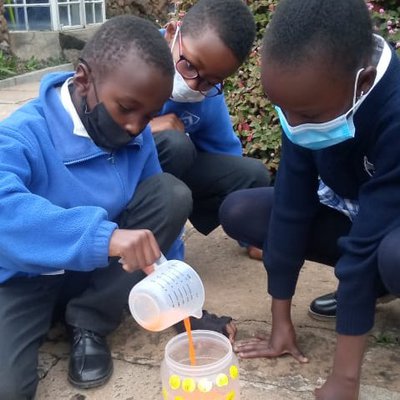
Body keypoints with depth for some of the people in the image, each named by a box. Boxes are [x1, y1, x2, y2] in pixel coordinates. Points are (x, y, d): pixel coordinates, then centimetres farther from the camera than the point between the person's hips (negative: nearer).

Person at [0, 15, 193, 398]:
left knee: (173, 193, -15)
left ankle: (88, 323, -6)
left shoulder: (137, 136, -6)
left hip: (98, 271, 6)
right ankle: (44, 319, 6)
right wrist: (102, 235, -53)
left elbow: (160, 213, 0)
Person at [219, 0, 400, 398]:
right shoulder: (307, 96, -19)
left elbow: (365, 243, -36)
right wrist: (281, 320, -13)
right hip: (351, 211, 6)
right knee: (237, 212, -9)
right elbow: (291, 204, -18)